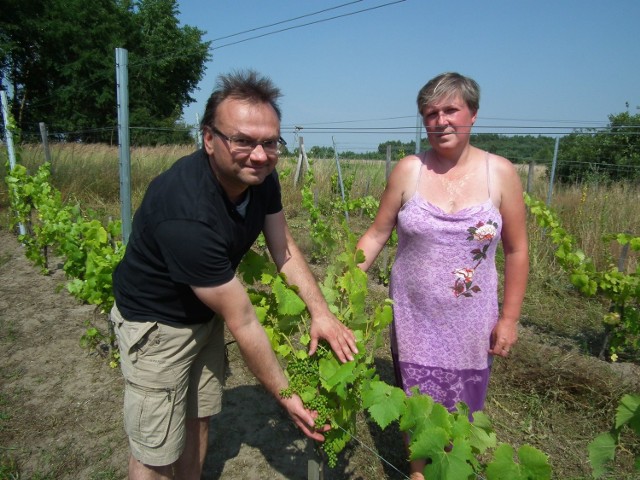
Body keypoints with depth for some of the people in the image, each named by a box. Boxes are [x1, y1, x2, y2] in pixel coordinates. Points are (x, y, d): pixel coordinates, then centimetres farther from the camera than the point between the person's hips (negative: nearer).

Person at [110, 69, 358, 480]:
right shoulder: (185, 213, -37)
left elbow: (283, 248, -4)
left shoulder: (261, 176, -14)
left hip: (206, 314, 7)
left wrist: (320, 311, -17)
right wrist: (286, 396, -20)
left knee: (199, 419, 21)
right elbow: (242, 322, -30)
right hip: (157, 323, -7)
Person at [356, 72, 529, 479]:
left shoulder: (500, 173, -6)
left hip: (470, 323, 0)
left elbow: (516, 251, -1)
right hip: (413, 319, 0)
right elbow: (376, 235, -1)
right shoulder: (408, 170, -7)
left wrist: (509, 317, -1)